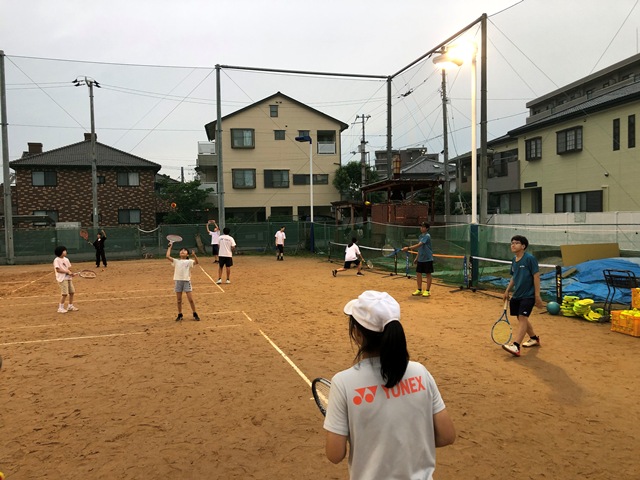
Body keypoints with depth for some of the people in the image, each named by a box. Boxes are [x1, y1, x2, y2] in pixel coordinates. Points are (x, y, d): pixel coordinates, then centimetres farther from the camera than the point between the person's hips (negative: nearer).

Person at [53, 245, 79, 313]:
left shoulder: (66, 259, 12)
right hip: (62, 278, -8)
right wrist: (67, 272, -18)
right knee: (64, 293, -12)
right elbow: (58, 269, -16)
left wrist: (71, 273, -5)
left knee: (72, 292, 9)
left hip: (68, 277, 8)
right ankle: (60, 308, 0)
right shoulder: (57, 260, -9)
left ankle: (70, 306, 23)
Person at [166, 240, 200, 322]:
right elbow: (168, 256, -4)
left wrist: (194, 255, -34)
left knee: (190, 299, -1)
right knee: (179, 300, 9)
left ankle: (195, 314, 11)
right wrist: (170, 247, 1)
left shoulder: (189, 261, 1)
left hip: (186, 281, -2)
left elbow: (196, 262, -17)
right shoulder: (176, 261, 7)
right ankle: (180, 315, 22)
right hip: (178, 281, 3)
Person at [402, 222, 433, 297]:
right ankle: (419, 290, 17)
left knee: (428, 274, 1)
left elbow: (419, 245, -27)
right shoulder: (420, 236, 11)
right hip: (420, 259, 8)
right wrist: (417, 258, 19)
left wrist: (408, 248, -34)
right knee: (418, 274, 7)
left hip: (427, 259, -8)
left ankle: (427, 291, 9)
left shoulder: (427, 236, -15)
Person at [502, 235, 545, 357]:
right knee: (521, 318, 16)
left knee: (522, 318, -16)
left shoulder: (530, 258, -13)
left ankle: (515, 346, -24)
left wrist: (537, 295, -16)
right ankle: (534, 339, 39)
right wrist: (507, 291, 15)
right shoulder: (514, 260, 8)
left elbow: (536, 276, -14)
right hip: (517, 295, 8)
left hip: (528, 295, -8)